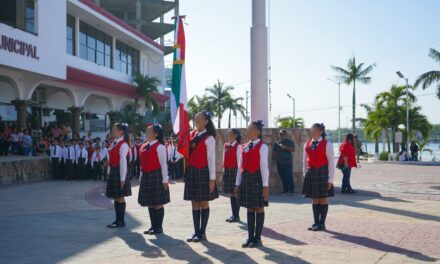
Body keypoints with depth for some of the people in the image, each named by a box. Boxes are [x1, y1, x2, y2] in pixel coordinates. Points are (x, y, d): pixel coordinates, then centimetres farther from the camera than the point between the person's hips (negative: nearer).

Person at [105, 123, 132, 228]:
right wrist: (109, 173, 12)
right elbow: (111, 160, 14)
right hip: (113, 172, 8)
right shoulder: (114, 143, 13)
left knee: (120, 197, -2)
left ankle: (121, 221, 6)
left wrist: (122, 178, -17)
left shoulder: (123, 145, -12)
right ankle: (118, 220, 19)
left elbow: (123, 162, -16)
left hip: (119, 172, -8)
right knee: (115, 197, 12)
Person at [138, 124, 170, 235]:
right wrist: (142, 178, 15)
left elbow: (163, 164, -12)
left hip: (156, 177, -8)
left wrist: (165, 180, -14)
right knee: (150, 204, 11)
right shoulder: (143, 147, 12)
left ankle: (159, 227, 8)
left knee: (158, 203, -1)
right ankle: (153, 226, 20)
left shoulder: (159, 147, -11)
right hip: (146, 177, 8)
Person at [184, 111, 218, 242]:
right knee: (194, 203, 9)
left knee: (203, 203, 2)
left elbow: (211, 159, -10)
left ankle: (202, 233, 9)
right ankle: (196, 232, 15)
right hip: (191, 172, 6)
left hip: (203, 172, -6)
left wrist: (212, 178, -13)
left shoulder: (209, 138, -8)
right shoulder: (191, 135, 11)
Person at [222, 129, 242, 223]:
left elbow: (239, 161, -9)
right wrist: (224, 172, 14)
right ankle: (234, 214, 17)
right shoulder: (225, 146, 12)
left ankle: (236, 216, 5)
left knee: (235, 193, -2)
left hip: (234, 170, -7)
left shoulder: (238, 146, -8)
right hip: (227, 171, 7)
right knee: (231, 194, 10)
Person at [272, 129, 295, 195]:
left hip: (288, 162, -4)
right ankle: (285, 190, 10)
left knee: (289, 176, -10)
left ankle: (291, 190, -7)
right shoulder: (277, 143, 16)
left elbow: (293, 149, -9)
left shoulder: (290, 142, 5)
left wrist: (286, 147, -19)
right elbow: (274, 152, 18)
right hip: (279, 163, 4)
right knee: (283, 177, 4)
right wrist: (273, 159, 7)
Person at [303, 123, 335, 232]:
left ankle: (322, 224, 10)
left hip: (322, 173, -5)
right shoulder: (307, 144, 9)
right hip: (310, 174, 5)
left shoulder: (327, 144, -7)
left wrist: (330, 179, -12)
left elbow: (331, 162, -9)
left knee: (323, 198, 3)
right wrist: (306, 174, 8)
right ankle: (316, 223, 17)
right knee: (314, 199, 10)